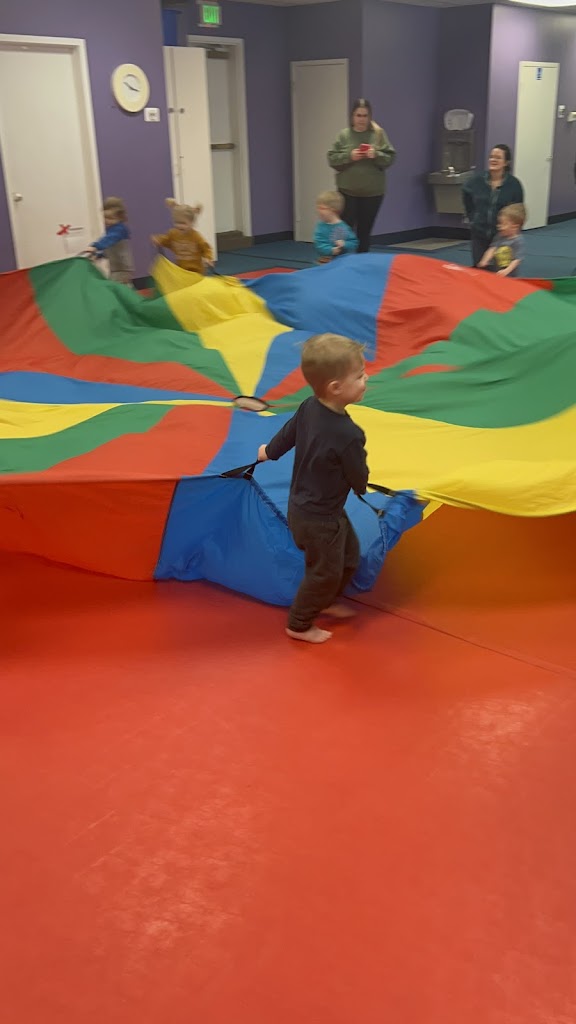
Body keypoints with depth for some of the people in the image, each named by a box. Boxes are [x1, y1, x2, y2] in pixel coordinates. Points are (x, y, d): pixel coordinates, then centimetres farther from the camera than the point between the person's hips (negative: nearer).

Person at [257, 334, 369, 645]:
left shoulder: (308, 407, -10)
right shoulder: (349, 436, -33)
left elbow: (287, 433, 9)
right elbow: (360, 480, -18)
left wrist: (269, 452, 30)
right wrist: (362, 487, 7)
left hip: (302, 504, 9)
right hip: (319, 519, -9)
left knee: (349, 555, 26)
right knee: (325, 572, 11)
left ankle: (326, 601, 47)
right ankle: (299, 625, 30)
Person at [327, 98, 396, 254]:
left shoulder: (379, 134, 2)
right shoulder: (344, 135, 1)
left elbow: (390, 157, 0)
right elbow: (332, 159, -2)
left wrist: (376, 155, -18)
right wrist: (349, 156, -17)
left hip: (373, 192, 1)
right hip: (348, 191, -1)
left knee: (365, 231, 9)